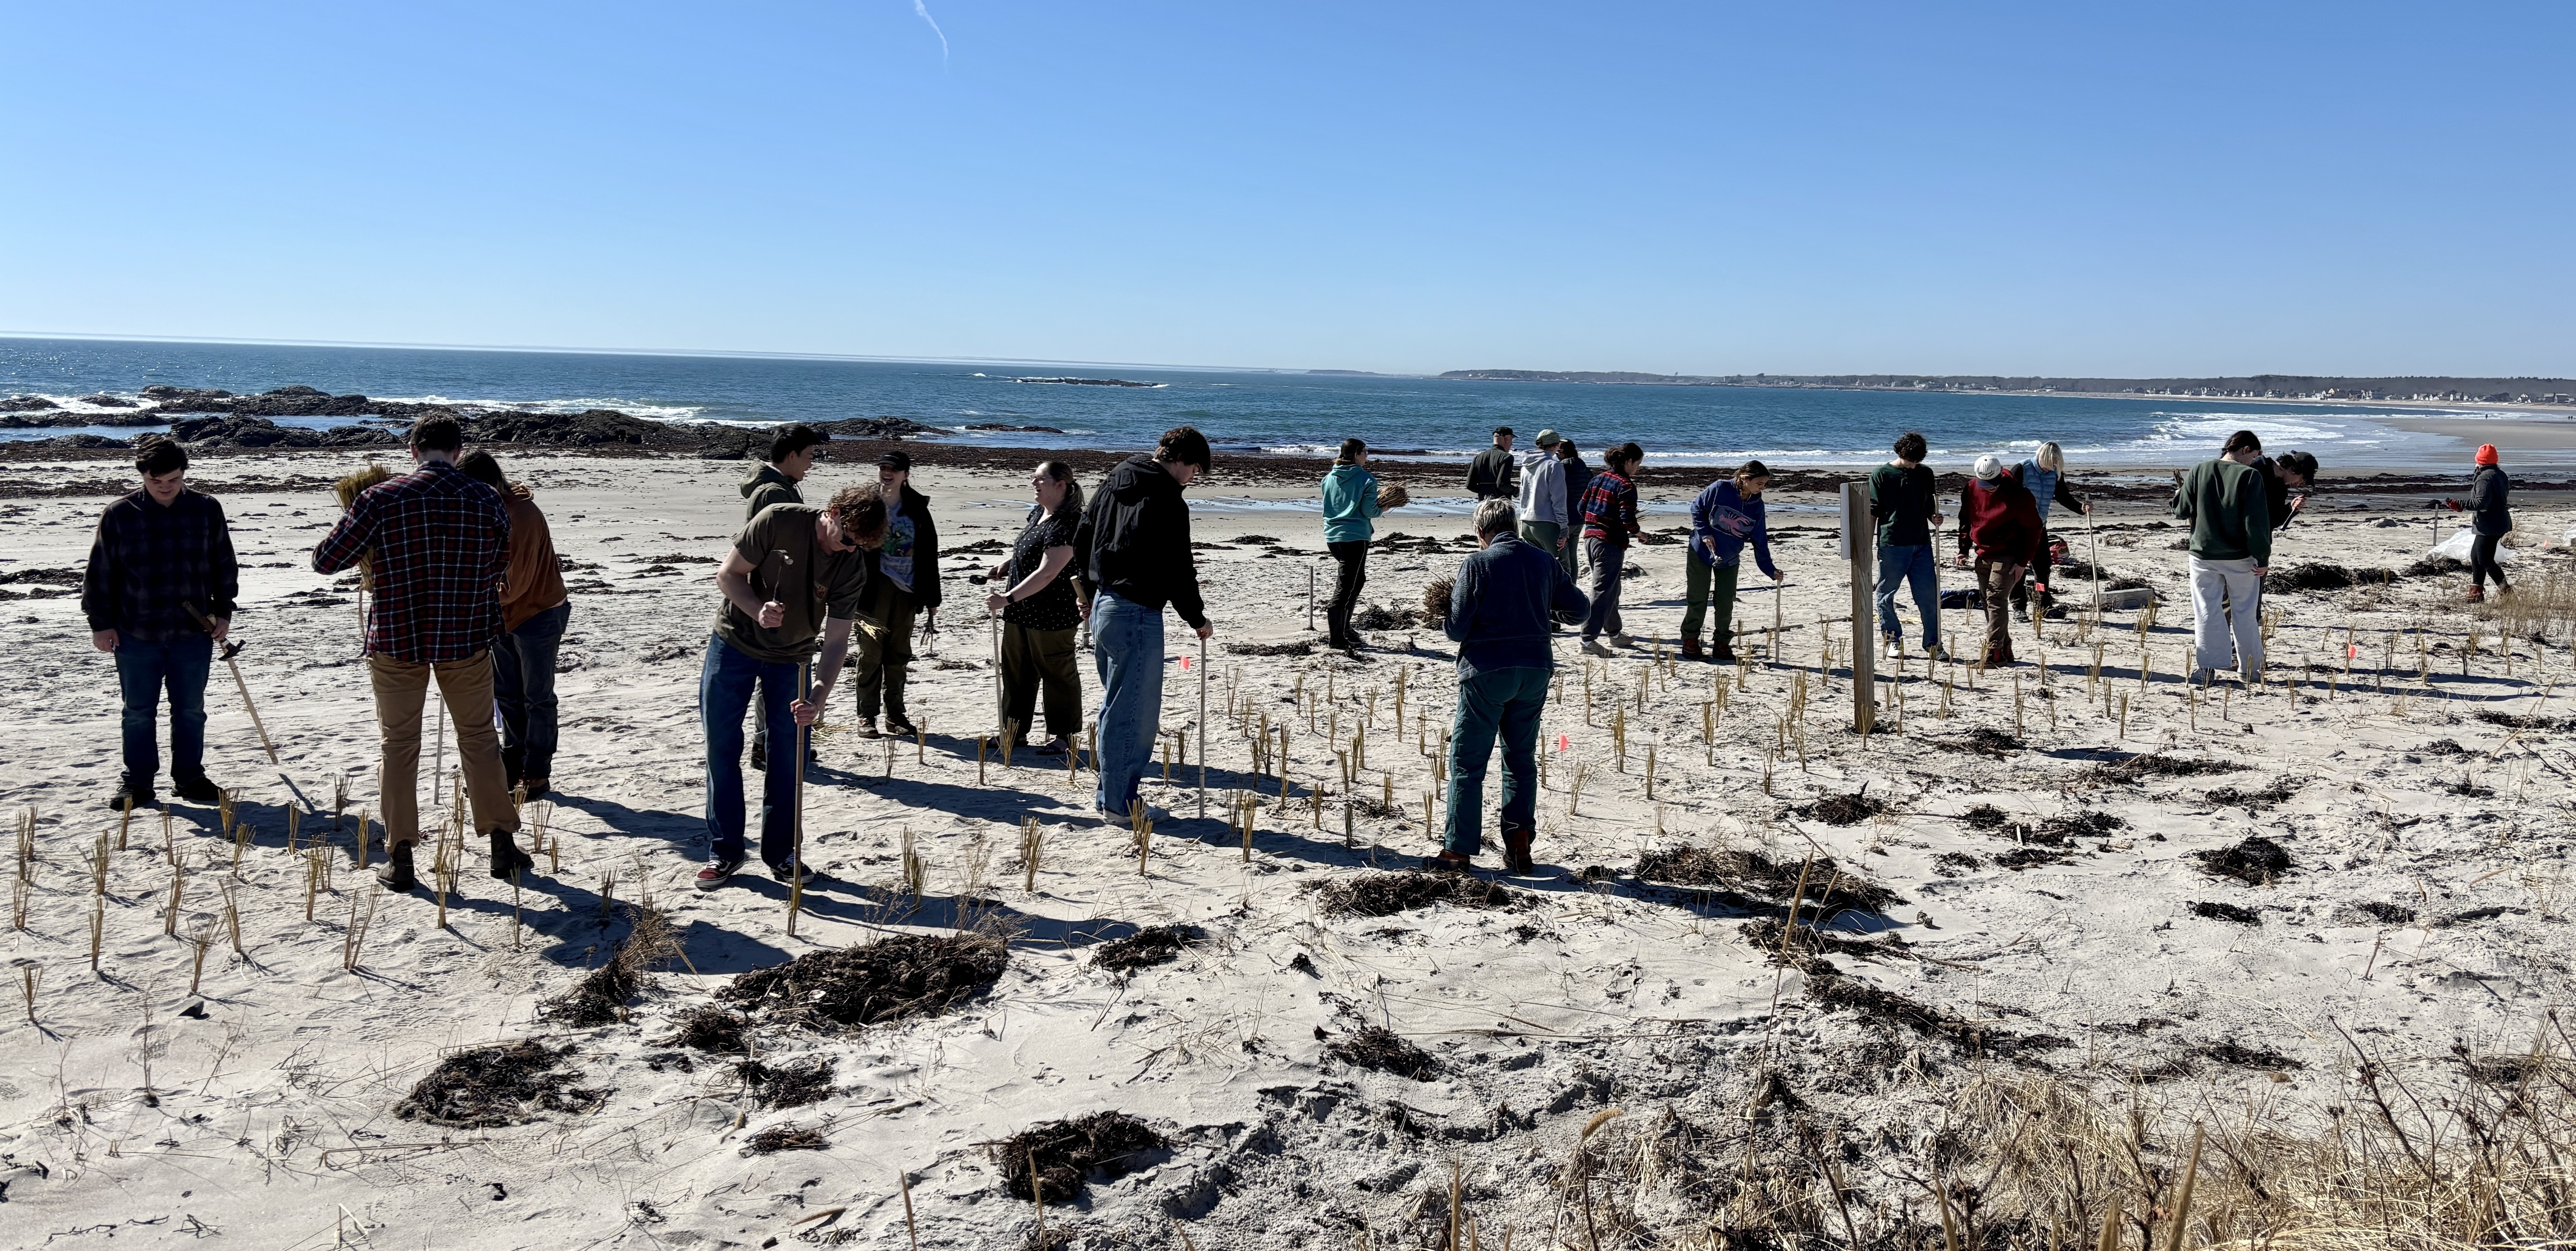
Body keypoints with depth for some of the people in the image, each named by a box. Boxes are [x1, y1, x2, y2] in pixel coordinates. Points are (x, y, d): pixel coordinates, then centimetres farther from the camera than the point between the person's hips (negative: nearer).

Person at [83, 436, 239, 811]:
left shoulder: (206, 510, 0)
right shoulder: (119, 515, -3)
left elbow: (224, 565, 8)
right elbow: (100, 573, 2)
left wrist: (223, 613, 4)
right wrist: (100, 623, 0)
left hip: (194, 632, 1)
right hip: (135, 635, -1)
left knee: (190, 710, 9)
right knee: (138, 712, 7)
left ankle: (189, 776, 20)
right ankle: (138, 781, 18)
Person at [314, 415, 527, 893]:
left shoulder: (380, 499, -10)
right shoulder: (489, 501, -5)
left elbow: (324, 562, -4)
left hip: (396, 639, -1)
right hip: (468, 639, 1)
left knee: (399, 745, 10)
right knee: (479, 738, 14)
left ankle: (400, 859, 12)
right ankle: (503, 846, 16)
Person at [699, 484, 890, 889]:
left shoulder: (853, 569, -17)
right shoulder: (778, 521, -24)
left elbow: (836, 641, -18)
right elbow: (727, 574, -15)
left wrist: (818, 697, -32)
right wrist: (758, 610, -33)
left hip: (790, 658, 2)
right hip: (734, 644, -1)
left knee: (788, 753, 1)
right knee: (722, 748, 1)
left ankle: (781, 852, 15)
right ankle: (724, 851, 12)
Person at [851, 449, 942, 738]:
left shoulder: (917, 508, 6)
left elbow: (930, 556, 8)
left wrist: (932, 600, 7)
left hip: (907, 591, 3)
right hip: (875, 587, -3)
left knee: (899, 654, 10)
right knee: (871, 651, 0)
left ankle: (896, 715, 19)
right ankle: (867, 716, 8)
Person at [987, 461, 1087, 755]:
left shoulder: (1066, 524, -23)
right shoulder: (1038, 513, 7)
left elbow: (1046, 574, -27)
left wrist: (1007, 599, -27)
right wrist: (1007, 565, 9)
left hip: (1052, 616, -10)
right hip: (1020, 612, 10)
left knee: (1057, 674, 4)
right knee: (1016, 671, 16)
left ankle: (1062, 736, 15)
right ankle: (1014, 731, 27)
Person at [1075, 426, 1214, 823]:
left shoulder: (1112, 482, 11)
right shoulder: (1167, 501, -16)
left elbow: (1082, 541, 18)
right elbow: (1177, 570, -15)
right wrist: (1198, 619, -2)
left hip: (1103, 607, 9)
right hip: (1138, 615, -9)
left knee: (1116, 705, 19)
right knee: (1135, 712, -1)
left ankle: (1109, 794, 26)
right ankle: (1119, 805, 5)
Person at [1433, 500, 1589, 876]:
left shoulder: (1477, 564, -8)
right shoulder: (1544, 562, 5)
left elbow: (1457, 629, -11)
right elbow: (1578, 607, 11)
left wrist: (1443, 618, 11)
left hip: (1487, 672, -5)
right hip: (1535, 671, 5)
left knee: (1467, 762, 4)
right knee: (1522, 759, 16)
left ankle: (1459, 850, 5)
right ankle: (1519, 847, 15)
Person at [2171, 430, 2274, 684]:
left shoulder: (2199, 471, -2)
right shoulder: (2250, 475, -9)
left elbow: (2182, 512, 3)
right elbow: (2257, 521, -12)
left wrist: (2178, 495, 24)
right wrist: (2262, 557, -6)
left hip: (2204, 555, 1)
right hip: (2241, 558, -1)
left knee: (2207, 612, 6)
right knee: (2245, 614, 11)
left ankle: (2205, 669, 3)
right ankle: (2250, 669, 19)